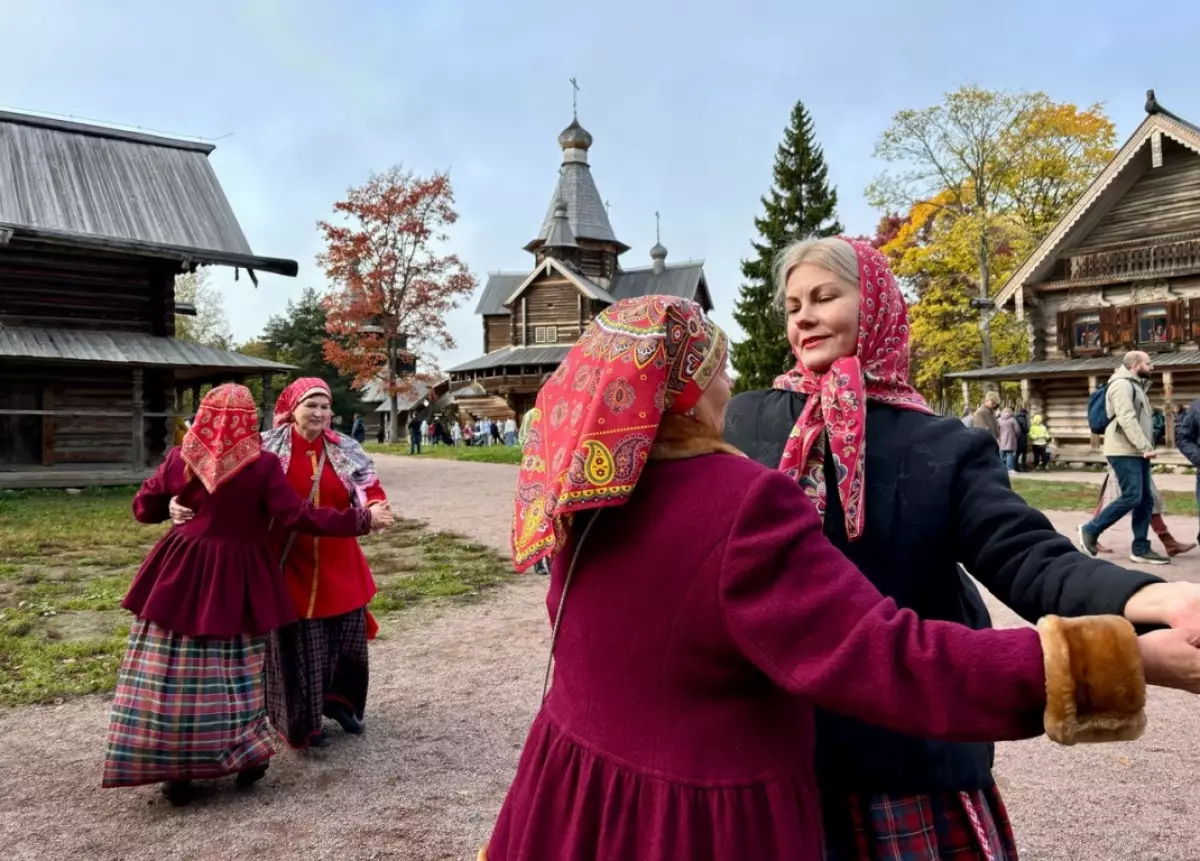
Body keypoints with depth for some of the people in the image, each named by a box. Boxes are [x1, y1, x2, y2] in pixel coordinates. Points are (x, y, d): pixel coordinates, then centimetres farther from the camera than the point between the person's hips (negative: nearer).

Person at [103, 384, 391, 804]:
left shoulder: (181, 458, -3)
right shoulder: (262, 464, -11)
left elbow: (143, 509, 7)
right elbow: (299, 517, -15)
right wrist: (362, 519, -9)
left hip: (182, 572, 1)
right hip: (236, 577, -1)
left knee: (171, 672, 9)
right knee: (236, 671, 14)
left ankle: (174, 769, 13)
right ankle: (244, 753, 22)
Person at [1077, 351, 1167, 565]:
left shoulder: (1135, 385, 22)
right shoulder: (1122, 384, -10)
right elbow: (1126, 419, -21)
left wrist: (1145, 447, 12)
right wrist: (1145, 446, -24)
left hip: (1137, 452, 10)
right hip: (1124, 452, -10)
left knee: (1146, 500, 6)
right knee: (1132, 497, -14)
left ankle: (1140, 549, 8)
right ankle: (1091, 529, -2)